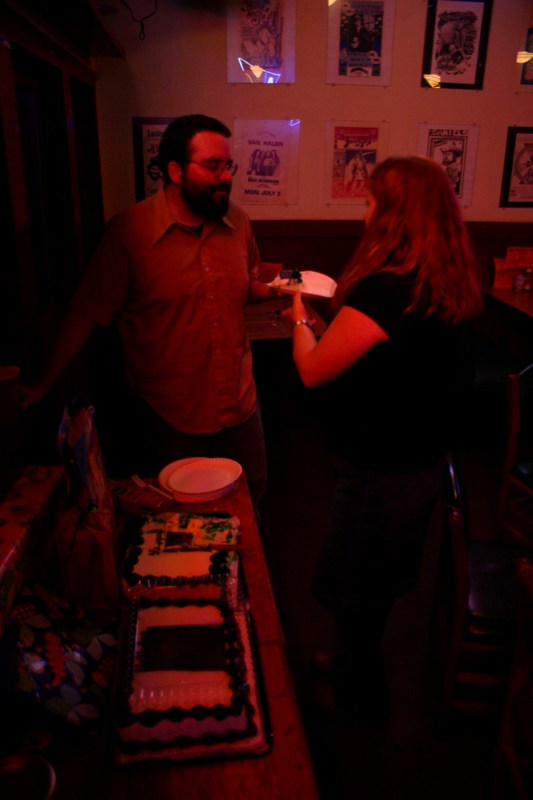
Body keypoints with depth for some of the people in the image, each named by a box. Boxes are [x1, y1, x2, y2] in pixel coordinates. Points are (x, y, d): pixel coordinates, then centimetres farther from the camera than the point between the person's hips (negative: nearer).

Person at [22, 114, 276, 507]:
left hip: (240, 406, 4)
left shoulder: (238, 222, 1)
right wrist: (44, 384, -7)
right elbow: (88, 314, -9)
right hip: (169, 418, -4)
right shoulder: (129, 231, -14)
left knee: (250, 502, 19)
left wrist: (276, 288, -3)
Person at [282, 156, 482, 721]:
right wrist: (324, 318, 12)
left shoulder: (384, 292, -29)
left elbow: (312, 370, -19)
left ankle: (363, 697, 39)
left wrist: (300, 320, 0)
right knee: (377, 579, 27)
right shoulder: (451, 287, -1)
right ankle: (359, 661, 51)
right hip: (424, 459, 9)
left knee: (350, 587, 15)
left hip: (380, 470, -8)